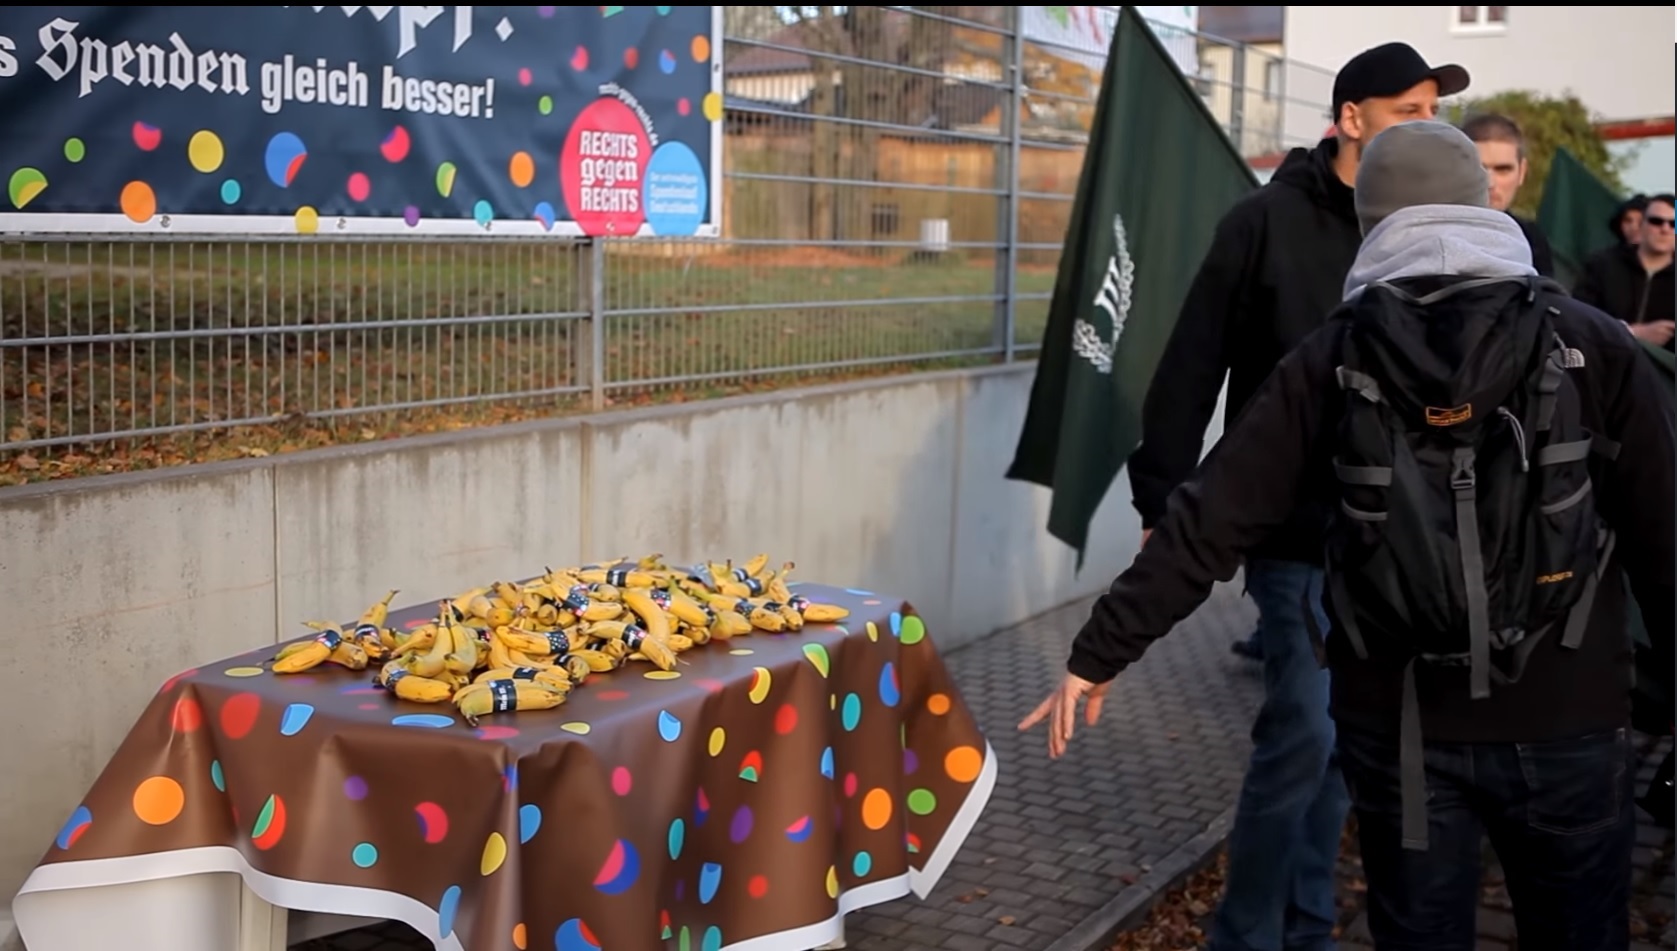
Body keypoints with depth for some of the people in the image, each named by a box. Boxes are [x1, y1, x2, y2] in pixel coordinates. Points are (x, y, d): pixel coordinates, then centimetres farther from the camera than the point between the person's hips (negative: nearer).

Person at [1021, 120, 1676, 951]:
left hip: (1401, 719, 1)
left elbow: (1208, 522, -5)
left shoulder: (1334, 359, -3)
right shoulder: (1593, 346, -4)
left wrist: (1099, 654, 1)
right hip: (1565, 715, 0)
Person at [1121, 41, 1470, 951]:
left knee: (1345, 733, 12)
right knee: (1304, 732, -7)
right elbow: (1190, 369, -8)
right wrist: (1162, 502, -9)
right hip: (1296, 528, -5)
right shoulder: (1267, 222, -7)